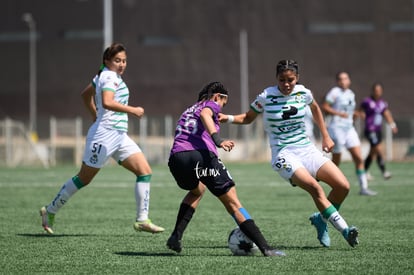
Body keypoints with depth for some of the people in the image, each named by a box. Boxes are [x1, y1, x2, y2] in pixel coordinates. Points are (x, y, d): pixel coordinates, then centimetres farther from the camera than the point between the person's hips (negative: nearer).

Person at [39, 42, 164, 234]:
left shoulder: (103, 75, 15)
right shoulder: (110, 76, -14)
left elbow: (86, 94, 30)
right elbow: (107, 102, -31)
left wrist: (95, 116, 34)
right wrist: (133, 110, -25)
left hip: (120, 136, 10)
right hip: (105, 134, -10)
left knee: (145, 171, -2)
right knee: (84, 178, 2)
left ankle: (142, 220, -2)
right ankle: (50, 211, 19)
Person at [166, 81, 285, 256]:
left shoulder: (188, 111, 36)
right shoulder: (211, 105, 13)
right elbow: (204, 114, -10)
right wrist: (218, 140, -24)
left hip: (176, 159, 6)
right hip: (201, 156, -6)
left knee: (197, 190, 37)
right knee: (233, 203, -3)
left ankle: (176, 237, 24)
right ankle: (265, 248, -12)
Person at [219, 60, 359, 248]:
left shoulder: (303, 93, 2)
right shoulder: (266, 97, -7)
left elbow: (315, 108, 25)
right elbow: (247, 118, 9)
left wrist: (325, 136, 23)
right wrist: (228, 118, -9)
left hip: (307, 149, 5)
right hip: (283, 154, -5)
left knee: (343, 186, -10)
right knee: (314, 187, -30)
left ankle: (321, 219, 15)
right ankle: (345, 230, -25)